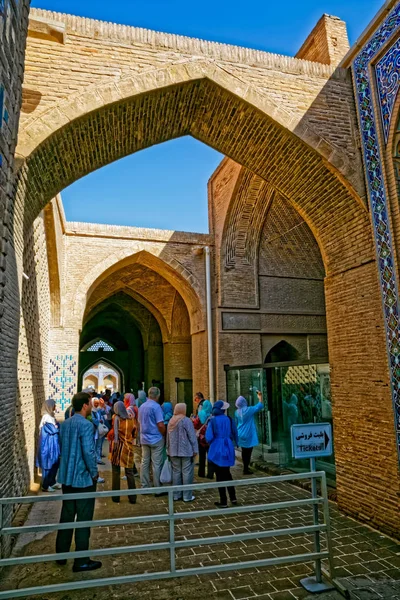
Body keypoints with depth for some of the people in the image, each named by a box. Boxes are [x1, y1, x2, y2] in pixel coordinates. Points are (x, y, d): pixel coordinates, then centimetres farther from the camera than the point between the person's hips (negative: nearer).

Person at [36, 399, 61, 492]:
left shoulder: (50, 416, 10)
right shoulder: (46, 417, -20)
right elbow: (54, 430, -22)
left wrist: (57, 427, -6)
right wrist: (57, 426, -4)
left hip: (52, 445, 9)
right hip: (48, 446, -9)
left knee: (54, 464, 16)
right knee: (48, 465, 0)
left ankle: (52, 482, 27)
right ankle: (45, 486, 11)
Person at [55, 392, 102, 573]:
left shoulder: (64, 424, 6)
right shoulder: (86, 425, -20)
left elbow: (61, 448, 14)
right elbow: (89, 452, -23)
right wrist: (94, 472, -9)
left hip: (66, 477, 8)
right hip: (83, 478, -8)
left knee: (66, 516, 19)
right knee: (83, 519, 3)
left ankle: (61, 554, 31)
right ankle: (81, 561, 12)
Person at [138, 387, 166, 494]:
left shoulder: (142, 407, 8)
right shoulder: (156, 406, -16)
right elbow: (160, 425, -19)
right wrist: (164, 435, -4)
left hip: (144, 439, 7)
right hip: (156, 439, -7)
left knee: (145, 463, 12)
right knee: (157, 464, 1)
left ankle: (145, 487, 18)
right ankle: (158, 489, 7)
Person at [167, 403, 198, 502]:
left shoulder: (171, 421, 8)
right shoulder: (186, 420, -12)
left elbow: (168, 437, 15)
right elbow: (192, 437, -12)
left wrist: (169, 450, 23)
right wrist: (195, 450, -5)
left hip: (174, 452, 6)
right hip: (186, 451, -6)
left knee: (176, 472, 12)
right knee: (187, 473, 1)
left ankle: (176, 495, 17)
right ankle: (187, 496, 5)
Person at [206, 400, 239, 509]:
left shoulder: (213, 421, -11)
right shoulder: (229, 420, 0)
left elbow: (209, 437, -13)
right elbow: (234, 434, 8)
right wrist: (236, 443, 24)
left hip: (217, 450, -4)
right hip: (228, 449, 4)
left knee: (220, 476, 6)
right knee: (227, 473, 21)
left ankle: (223, 502, 11)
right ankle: (233, 498, 24)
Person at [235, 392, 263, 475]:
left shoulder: (237, 412, 2)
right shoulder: (248, 410, -15)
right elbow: (260, 406, -5)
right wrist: (260, 396, 7)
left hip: (241, 434, 6)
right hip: (248, 435, -6)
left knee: (244, 451, 16)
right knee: (248, 452, -1)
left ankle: (246, 467, 26)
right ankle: (246, 469, 1)